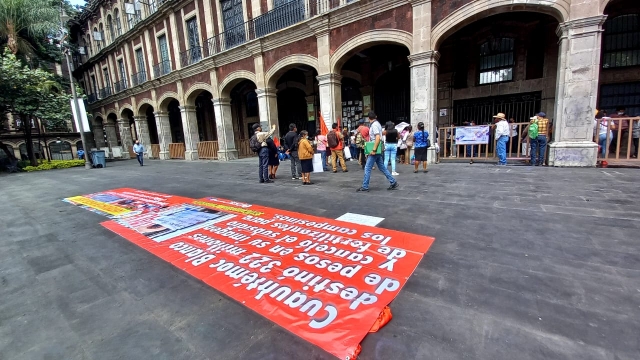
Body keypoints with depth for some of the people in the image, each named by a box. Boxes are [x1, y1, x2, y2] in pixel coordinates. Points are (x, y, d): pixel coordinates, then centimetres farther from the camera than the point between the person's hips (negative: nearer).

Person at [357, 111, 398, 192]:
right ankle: (393, 182, 17)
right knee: (382, 167, 13)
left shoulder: (374, 125, -14)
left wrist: (374, 150, -26)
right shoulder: (377, 124, 15)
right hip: (377, 151, 10)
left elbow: (378, 137, -26)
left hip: (374, 151, -10)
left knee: (367, 168, -4)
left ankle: (365, 187, 2)